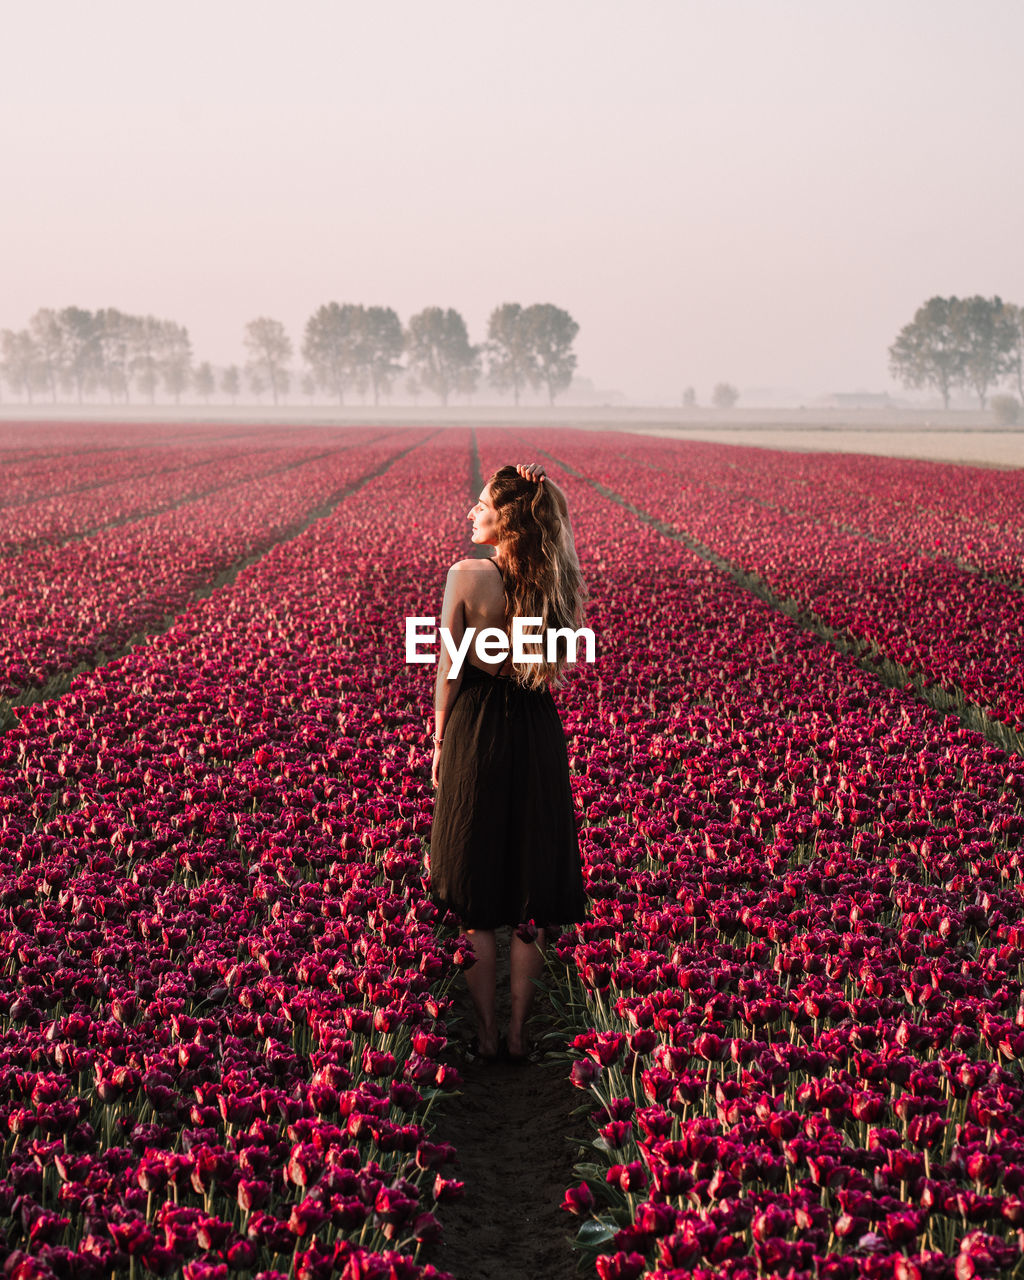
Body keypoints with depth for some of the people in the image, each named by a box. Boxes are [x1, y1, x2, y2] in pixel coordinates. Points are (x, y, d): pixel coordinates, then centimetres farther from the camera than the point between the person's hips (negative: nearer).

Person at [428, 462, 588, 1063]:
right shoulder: (558, 581, -5)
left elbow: (448, 670, -7)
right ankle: (519, 1035, 17)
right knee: (531, 902, 12)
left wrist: (441, 743, 6)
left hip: (475, 731, -2)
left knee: (478, 906, 11)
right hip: (538, 734, 2)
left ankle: (486, 1035, 15)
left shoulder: (466, 577, -13)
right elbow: (558, 661, 7)